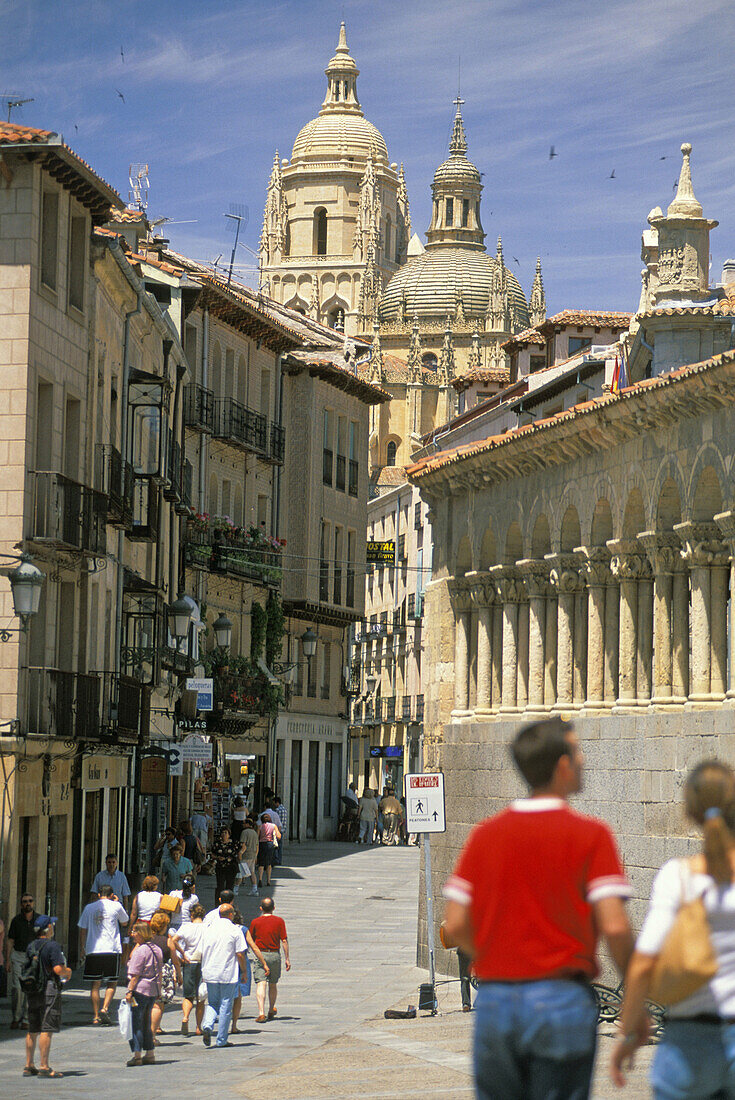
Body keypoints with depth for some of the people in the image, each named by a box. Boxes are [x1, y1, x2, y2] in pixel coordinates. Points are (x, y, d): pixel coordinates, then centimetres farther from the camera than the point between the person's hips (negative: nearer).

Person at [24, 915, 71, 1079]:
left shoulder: (30, 946, 10)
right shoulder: (52, 946, -12)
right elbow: (58, 969, -20)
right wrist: (67, 972, 2)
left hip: (32, 991, 7)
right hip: (49, 990, -7)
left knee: (33, 1031, 13)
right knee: (47, 1030, -7)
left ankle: (29, 1066, 16)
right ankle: (44, 1067, -9)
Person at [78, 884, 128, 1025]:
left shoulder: (89, 908, 8)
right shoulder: (116, 906, 1)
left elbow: (83, 930, 10)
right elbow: (124, 922, 18)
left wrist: (82, 949, 19)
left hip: (93, 950, 2)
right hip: (112, 950, -2)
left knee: (95, 984, 7)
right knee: (111, 983, 8)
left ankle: (96, 1016, 5)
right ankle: (105, 1009, -11)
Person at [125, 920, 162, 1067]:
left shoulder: (140, 950, -14)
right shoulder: (156, 949, 11)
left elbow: (135, 975, -16)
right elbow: (159, 972, 17)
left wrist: (130, 991, -15)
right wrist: (158, 990, 23)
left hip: (140, 989, -8)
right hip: (153, 990, 8)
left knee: (136, 1023, -3)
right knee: (146, 1023, 17)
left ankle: (137, 1055, -5)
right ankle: (150, 1053, 17)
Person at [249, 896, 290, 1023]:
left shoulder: (255, 922, -1)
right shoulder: (279, 921, -1)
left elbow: (251, 941, 7)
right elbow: (284, 940, -3)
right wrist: (287, 959, 2)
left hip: (260, 954, -1)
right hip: (275, 954, 1)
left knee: (261, 984, -8)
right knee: (273, 984, 18)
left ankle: (261, 1013, -22)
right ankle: (271, 1011, 33)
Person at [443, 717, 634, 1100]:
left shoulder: (484, 834, 6)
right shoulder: (590, 835, -6)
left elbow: (455, 926, 3)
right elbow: (614, 926, -13)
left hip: (494, 999, 4)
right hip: (561, 998, -4)